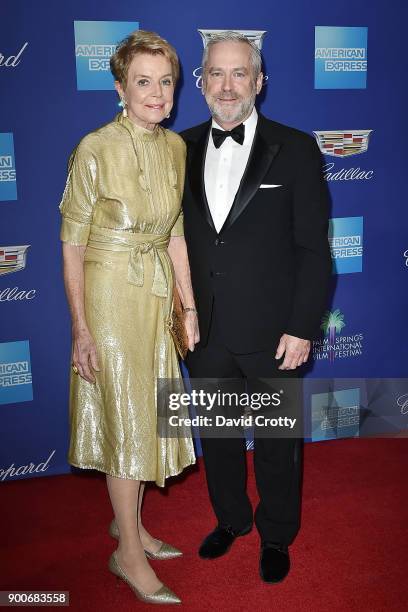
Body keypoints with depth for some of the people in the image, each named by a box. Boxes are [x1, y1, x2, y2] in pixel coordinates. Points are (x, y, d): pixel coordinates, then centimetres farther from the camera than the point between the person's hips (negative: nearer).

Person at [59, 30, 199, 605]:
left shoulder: (176, 147, 4)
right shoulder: (95, 149, -15)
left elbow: (175, 235, 9)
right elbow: (72, 243, -12)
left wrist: (190, 307, 7)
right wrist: (81, 330, -15)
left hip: (158, 292, 6)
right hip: (109, 293, -6)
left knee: (145, 416, 16)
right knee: (126, 420, 2)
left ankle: (128, 522, 37)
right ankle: (129, 553, 20)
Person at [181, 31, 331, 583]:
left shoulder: (295, 149, -6)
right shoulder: (182, 149, 3)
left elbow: (312, 248, -8)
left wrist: (302, 328, -12)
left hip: (271, 332, -3)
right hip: (203, 330, 3)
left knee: (276, 440, 14)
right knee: (216, 433, 19)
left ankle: (276, 536, 37)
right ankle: (230, 520, 44)